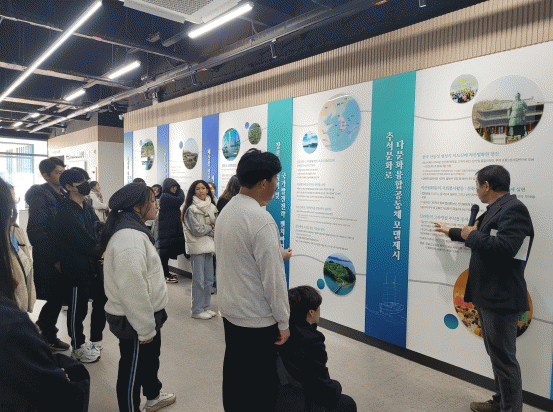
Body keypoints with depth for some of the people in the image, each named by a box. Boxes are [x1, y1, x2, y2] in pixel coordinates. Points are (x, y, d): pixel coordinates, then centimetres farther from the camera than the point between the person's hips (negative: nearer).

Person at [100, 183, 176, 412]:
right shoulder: (129, 238, -28)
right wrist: (145, 329, -22)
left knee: (151, 356, 28)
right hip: (133, 322, -11)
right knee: (133, 370, 9)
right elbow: (132, 289, -30)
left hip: (146, 315, 11)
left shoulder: (134, 231, 9)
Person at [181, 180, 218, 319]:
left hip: (209, 246, 7)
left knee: (209, 279, 11)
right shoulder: (191, 209, -9)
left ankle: (205, 307, 23)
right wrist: (211, 227, -2)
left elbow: (217, 226, 13)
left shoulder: (211, 207, 12)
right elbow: (197, 230, -15)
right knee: (199, 280, -3)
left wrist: (206, 228, -7)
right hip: (197, 247, -7)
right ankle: (197, 310, 9)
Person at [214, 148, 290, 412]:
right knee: (261, 383, 7)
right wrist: (283, 322, -11)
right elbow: (273, 278, -21)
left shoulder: (225, 212, 4)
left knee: (233, 371, 21)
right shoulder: (261, 220, -23)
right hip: (257, 319, -8)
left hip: (229, 311, 8)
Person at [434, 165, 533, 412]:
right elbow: (481, 236, 33)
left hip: (501, 299, -10)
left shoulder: (513, 209, -17)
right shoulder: (496, 209, 15)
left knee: (504, 359, -1)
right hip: (487, 296, 10)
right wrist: (450, 232, 45)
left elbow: (504, 246, -31)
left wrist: (472, 236, -16)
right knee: (496, 355, 19)